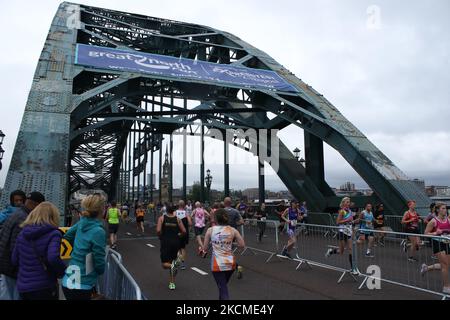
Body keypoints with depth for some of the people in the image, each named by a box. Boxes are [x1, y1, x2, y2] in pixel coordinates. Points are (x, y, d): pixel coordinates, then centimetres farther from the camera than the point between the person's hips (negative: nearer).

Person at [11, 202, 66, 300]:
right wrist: (63, 272, -12)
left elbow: (14, 260, 10)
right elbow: (53, 258, -28)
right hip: (44, 287, -6)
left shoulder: (22, 233, 4)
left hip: (23, 286, 6)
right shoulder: (53, 234, -14)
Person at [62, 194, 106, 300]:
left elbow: (67, 236, 17)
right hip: (80, 286, -7)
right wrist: (101, 271, 4)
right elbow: (99, 264, -17)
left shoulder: (82, 222, -2)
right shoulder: (98, 232, -23)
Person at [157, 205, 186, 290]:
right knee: (172, 264, 17)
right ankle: (172, 283, 17)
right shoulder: (177, 219, 4)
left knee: (165, 264, 5)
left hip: (166, 242, -2)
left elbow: (158, 230, -12)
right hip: (176, 242, 2)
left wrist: (161, 237, 6)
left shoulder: (161, 218, 0)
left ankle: (172, 266, -28)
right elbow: (184, 231, -1)